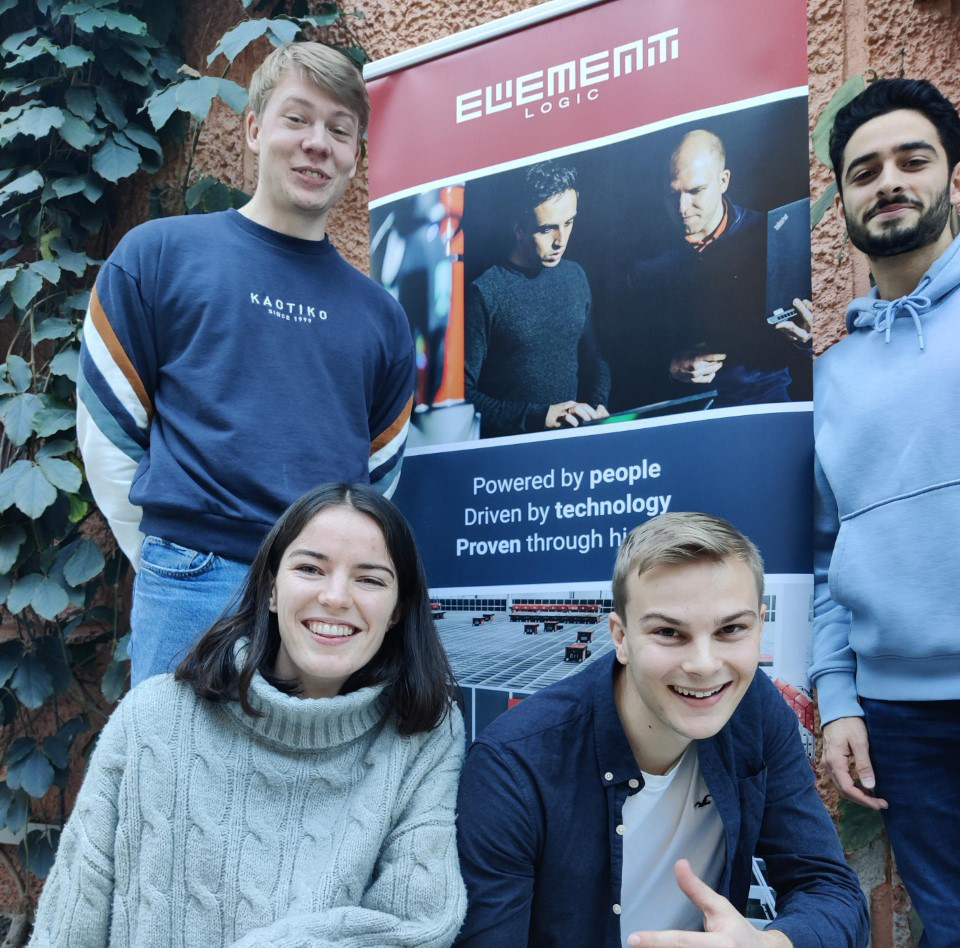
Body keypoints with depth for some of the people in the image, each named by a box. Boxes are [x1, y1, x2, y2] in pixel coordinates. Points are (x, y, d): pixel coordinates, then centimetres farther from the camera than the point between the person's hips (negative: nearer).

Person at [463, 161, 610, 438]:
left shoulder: (576, 277, 11)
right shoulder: (484, 293, -9)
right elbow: (465, 394, -9)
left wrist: (597, 405, 2)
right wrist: (540, 416, -15)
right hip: (508, 445, -5)